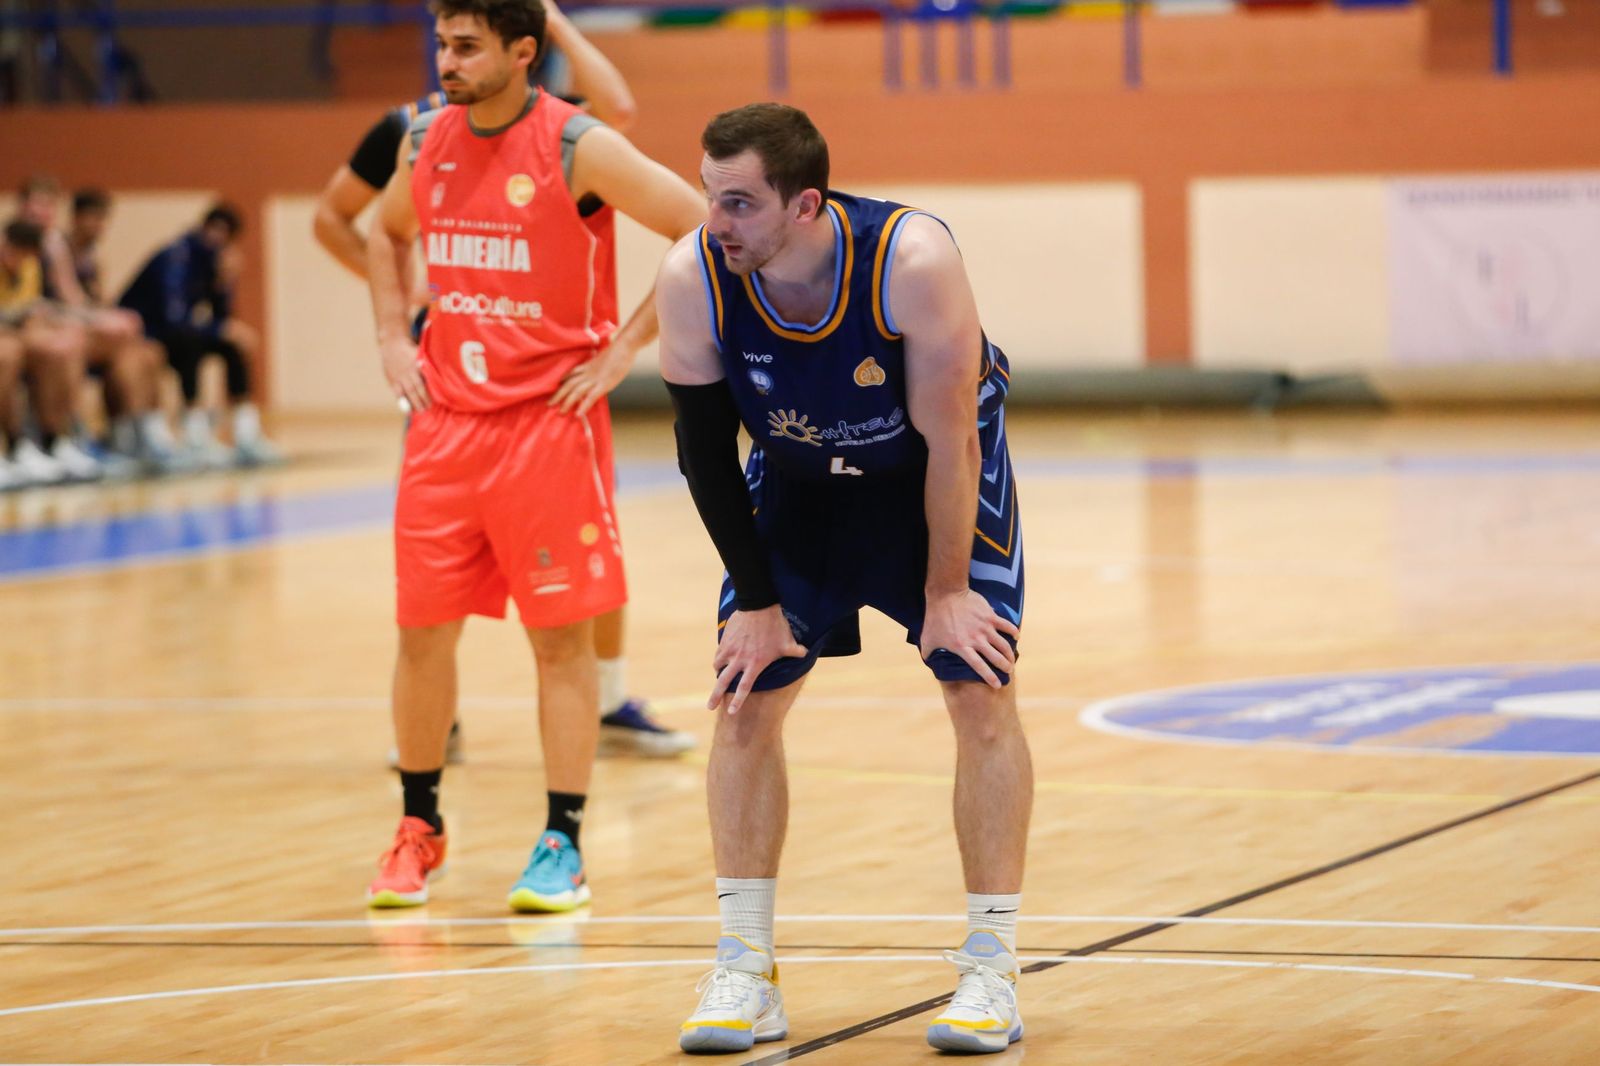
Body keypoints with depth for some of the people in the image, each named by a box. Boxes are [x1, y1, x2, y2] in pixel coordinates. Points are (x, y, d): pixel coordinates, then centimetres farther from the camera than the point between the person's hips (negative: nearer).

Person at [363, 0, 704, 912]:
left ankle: (564, 847, 6)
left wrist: (627, 345, -11)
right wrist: (393, 337, 12)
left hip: (551, 419, -5)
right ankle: (419, 829, 21)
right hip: (445, 419, 5)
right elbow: (387, 234, 27)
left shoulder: (577, 149, -12)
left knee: (562, 633, -1)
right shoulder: (428, 144, 5)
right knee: (424, 629, 6)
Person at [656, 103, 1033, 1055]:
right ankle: (746, 973, 5)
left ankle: (992, 969, -1)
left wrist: (946, 592, -19)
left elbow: (948, 441, -26)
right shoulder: (693, 279, -28)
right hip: (797, 479, 3)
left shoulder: (913, 257, -36)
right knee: (745, 696, -4)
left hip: (939, 470, -3)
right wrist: (757, 601, -12)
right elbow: (706, 448, -14)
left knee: (982, 691, -9)